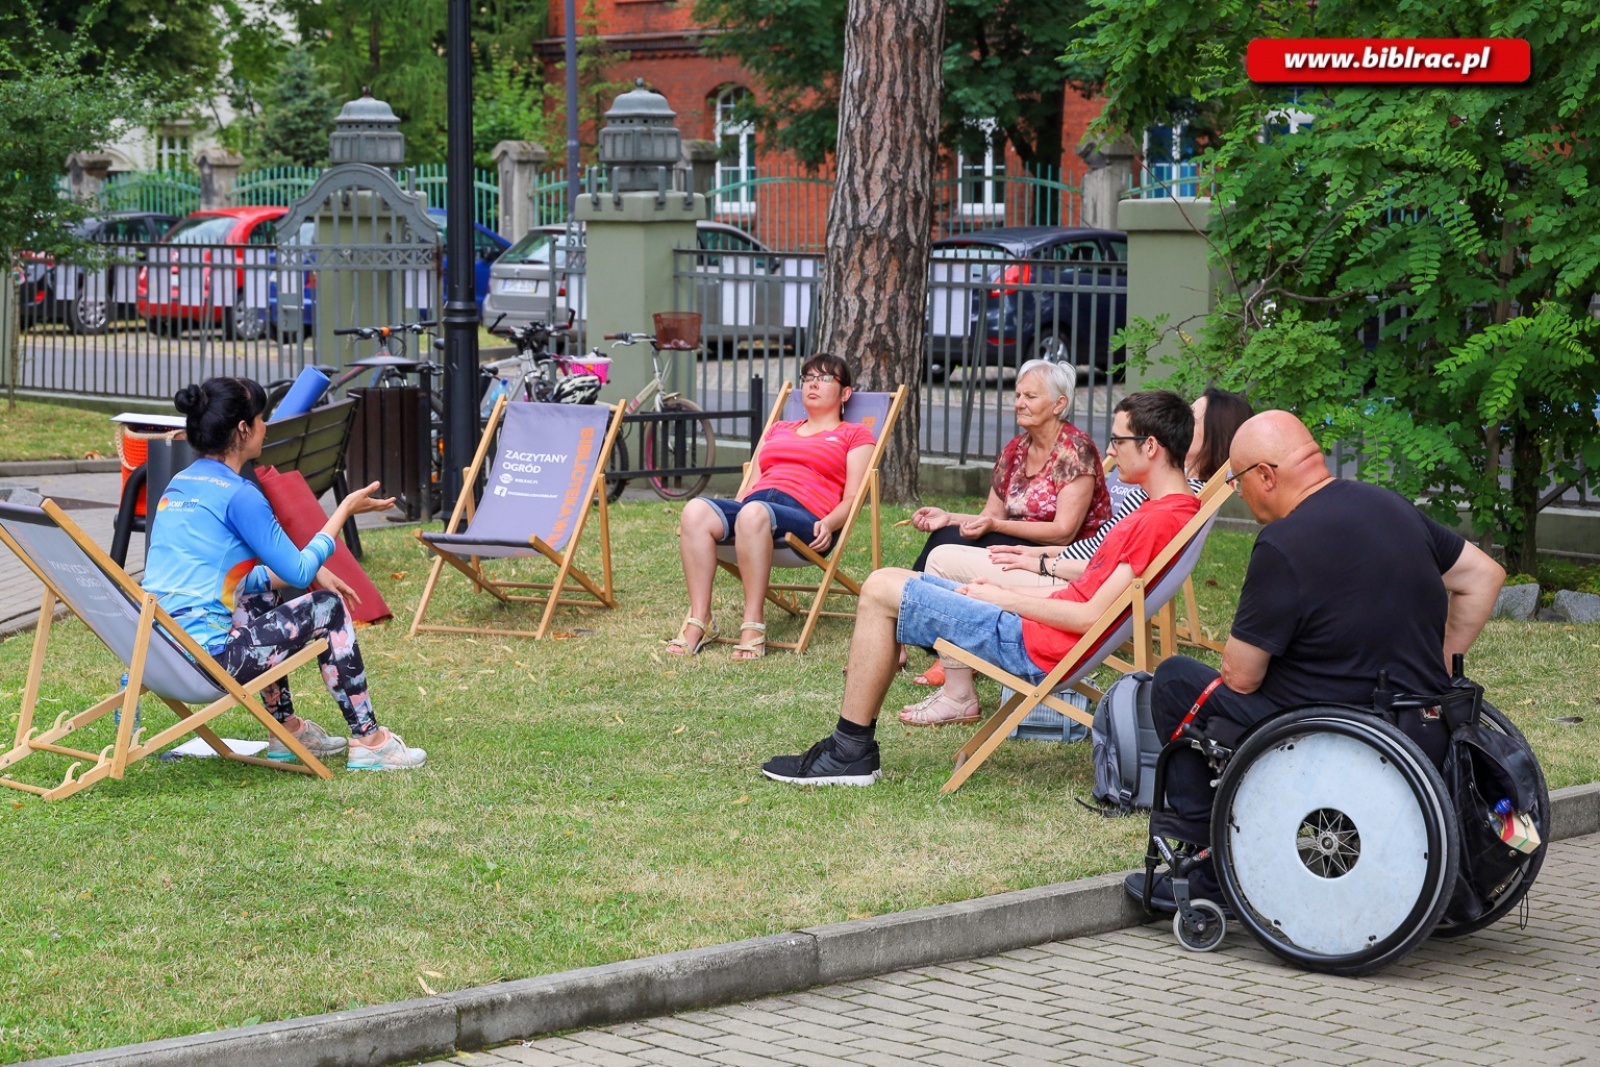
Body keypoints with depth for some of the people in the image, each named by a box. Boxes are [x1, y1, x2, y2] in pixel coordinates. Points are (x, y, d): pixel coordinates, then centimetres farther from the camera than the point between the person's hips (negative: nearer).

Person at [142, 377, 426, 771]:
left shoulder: (179, 484, 15)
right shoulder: (237, 495, -13)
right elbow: (299, 571, -7)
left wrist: (312, 571, 21)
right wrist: (345, 511, 5)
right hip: (203, 657, -9)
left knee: (261, 598, 33)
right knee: (327, 608, 6)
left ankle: (287, 730, 36)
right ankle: (368, 740, 11)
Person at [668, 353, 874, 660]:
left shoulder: (854, 435, 20)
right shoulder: (778, 430, 36)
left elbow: (851, 500, 8)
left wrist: (828, 525, -14)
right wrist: (727, 520, 10)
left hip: (806, 517, -5)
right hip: (751, 505, 5)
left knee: (754, 513, -40)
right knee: (696, 509, -28)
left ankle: (753, 627, -40)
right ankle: (699, 621, -31)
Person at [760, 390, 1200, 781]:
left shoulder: (1162, 521, -19)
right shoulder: (1171, 509, 12)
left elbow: (1092, 617, -21)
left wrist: (1004, 599, -11)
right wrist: (1011, 591, 9)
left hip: (1034, 646, -11)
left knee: (882, 591, -9)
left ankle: (849, 753, -5)